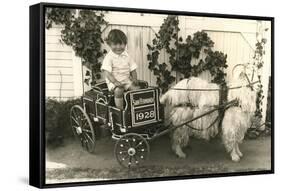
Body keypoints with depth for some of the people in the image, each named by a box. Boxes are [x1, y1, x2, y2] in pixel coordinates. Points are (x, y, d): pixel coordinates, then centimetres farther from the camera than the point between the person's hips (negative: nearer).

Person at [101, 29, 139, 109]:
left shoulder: (126, 56, 8)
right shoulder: (109, 57, -8)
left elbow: (133, 69, 12)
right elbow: (106, 72, -17)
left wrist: (134, 79, -6)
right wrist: (115, 82, -28)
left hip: (126, 80, 5)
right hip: (113, 82, -5)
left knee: (136, 88, -18)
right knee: (118, 90, -33)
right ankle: (120, 110, -24)